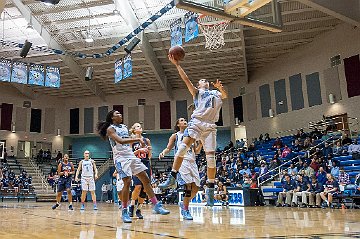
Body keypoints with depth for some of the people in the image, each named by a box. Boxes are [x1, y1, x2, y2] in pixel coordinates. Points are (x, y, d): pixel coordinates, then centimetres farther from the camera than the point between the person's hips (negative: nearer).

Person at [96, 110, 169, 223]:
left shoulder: (125, 127, 18)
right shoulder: (110, 129, -5)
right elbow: (121, 141, -20)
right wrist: (137, 139, -22)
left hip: (131, 156, 7)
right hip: (121, 158, -7)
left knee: (146, 180, 2)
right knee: (127, 182, -15)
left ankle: (156, 206, 7)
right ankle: (125, 212, 0)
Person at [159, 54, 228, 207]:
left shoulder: (216, 93, 28)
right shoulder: (197, 91, 22)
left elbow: (225, 95, 8)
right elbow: (186, 79, 11)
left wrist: (220, 88, -13)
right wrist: (176, 64, 5)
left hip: (210, 126, 2)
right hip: (196, 122, -1)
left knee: (211, 157, -5)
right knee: (183, 147, -22)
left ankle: (211, 188, 6)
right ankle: (172, 178, -16)